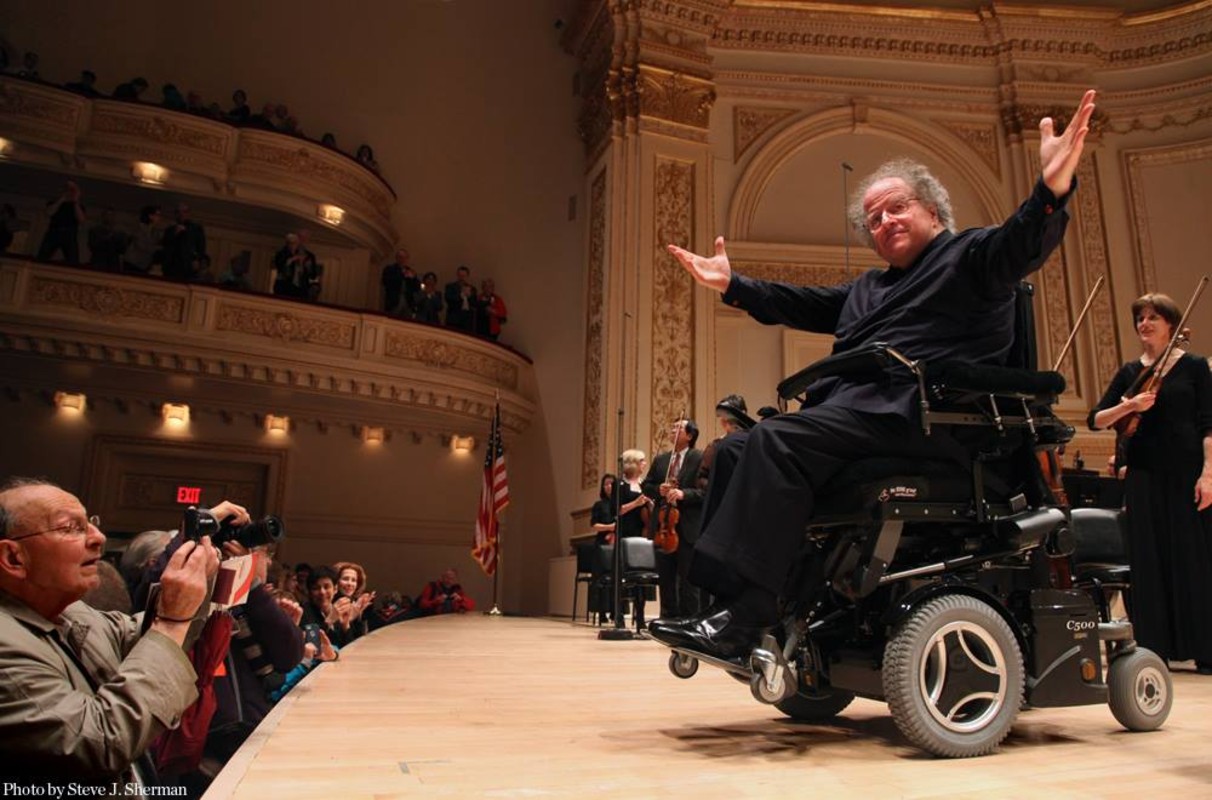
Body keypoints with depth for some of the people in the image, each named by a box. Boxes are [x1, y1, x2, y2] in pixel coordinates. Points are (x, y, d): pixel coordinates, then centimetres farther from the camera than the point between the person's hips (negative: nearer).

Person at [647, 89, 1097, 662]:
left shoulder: (968, 254, 10)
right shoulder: (868, 287, 33)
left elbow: (1022, 246, -11)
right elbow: (798, 304, 37)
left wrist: (1051, 189, -32)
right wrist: (732, 285, 32)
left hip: (912, 413, -9)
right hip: (848, 409, 9)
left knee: (776, 441, -31)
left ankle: (742, 619, -35)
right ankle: (719, 600, -15)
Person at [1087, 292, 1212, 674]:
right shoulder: (1130, 372, 10)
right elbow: (1096, 420, 5)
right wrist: (1129, 406, -12)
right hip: (1143, 474, 2)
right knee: (1148, 561, 3)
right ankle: (1154, 648, 10)